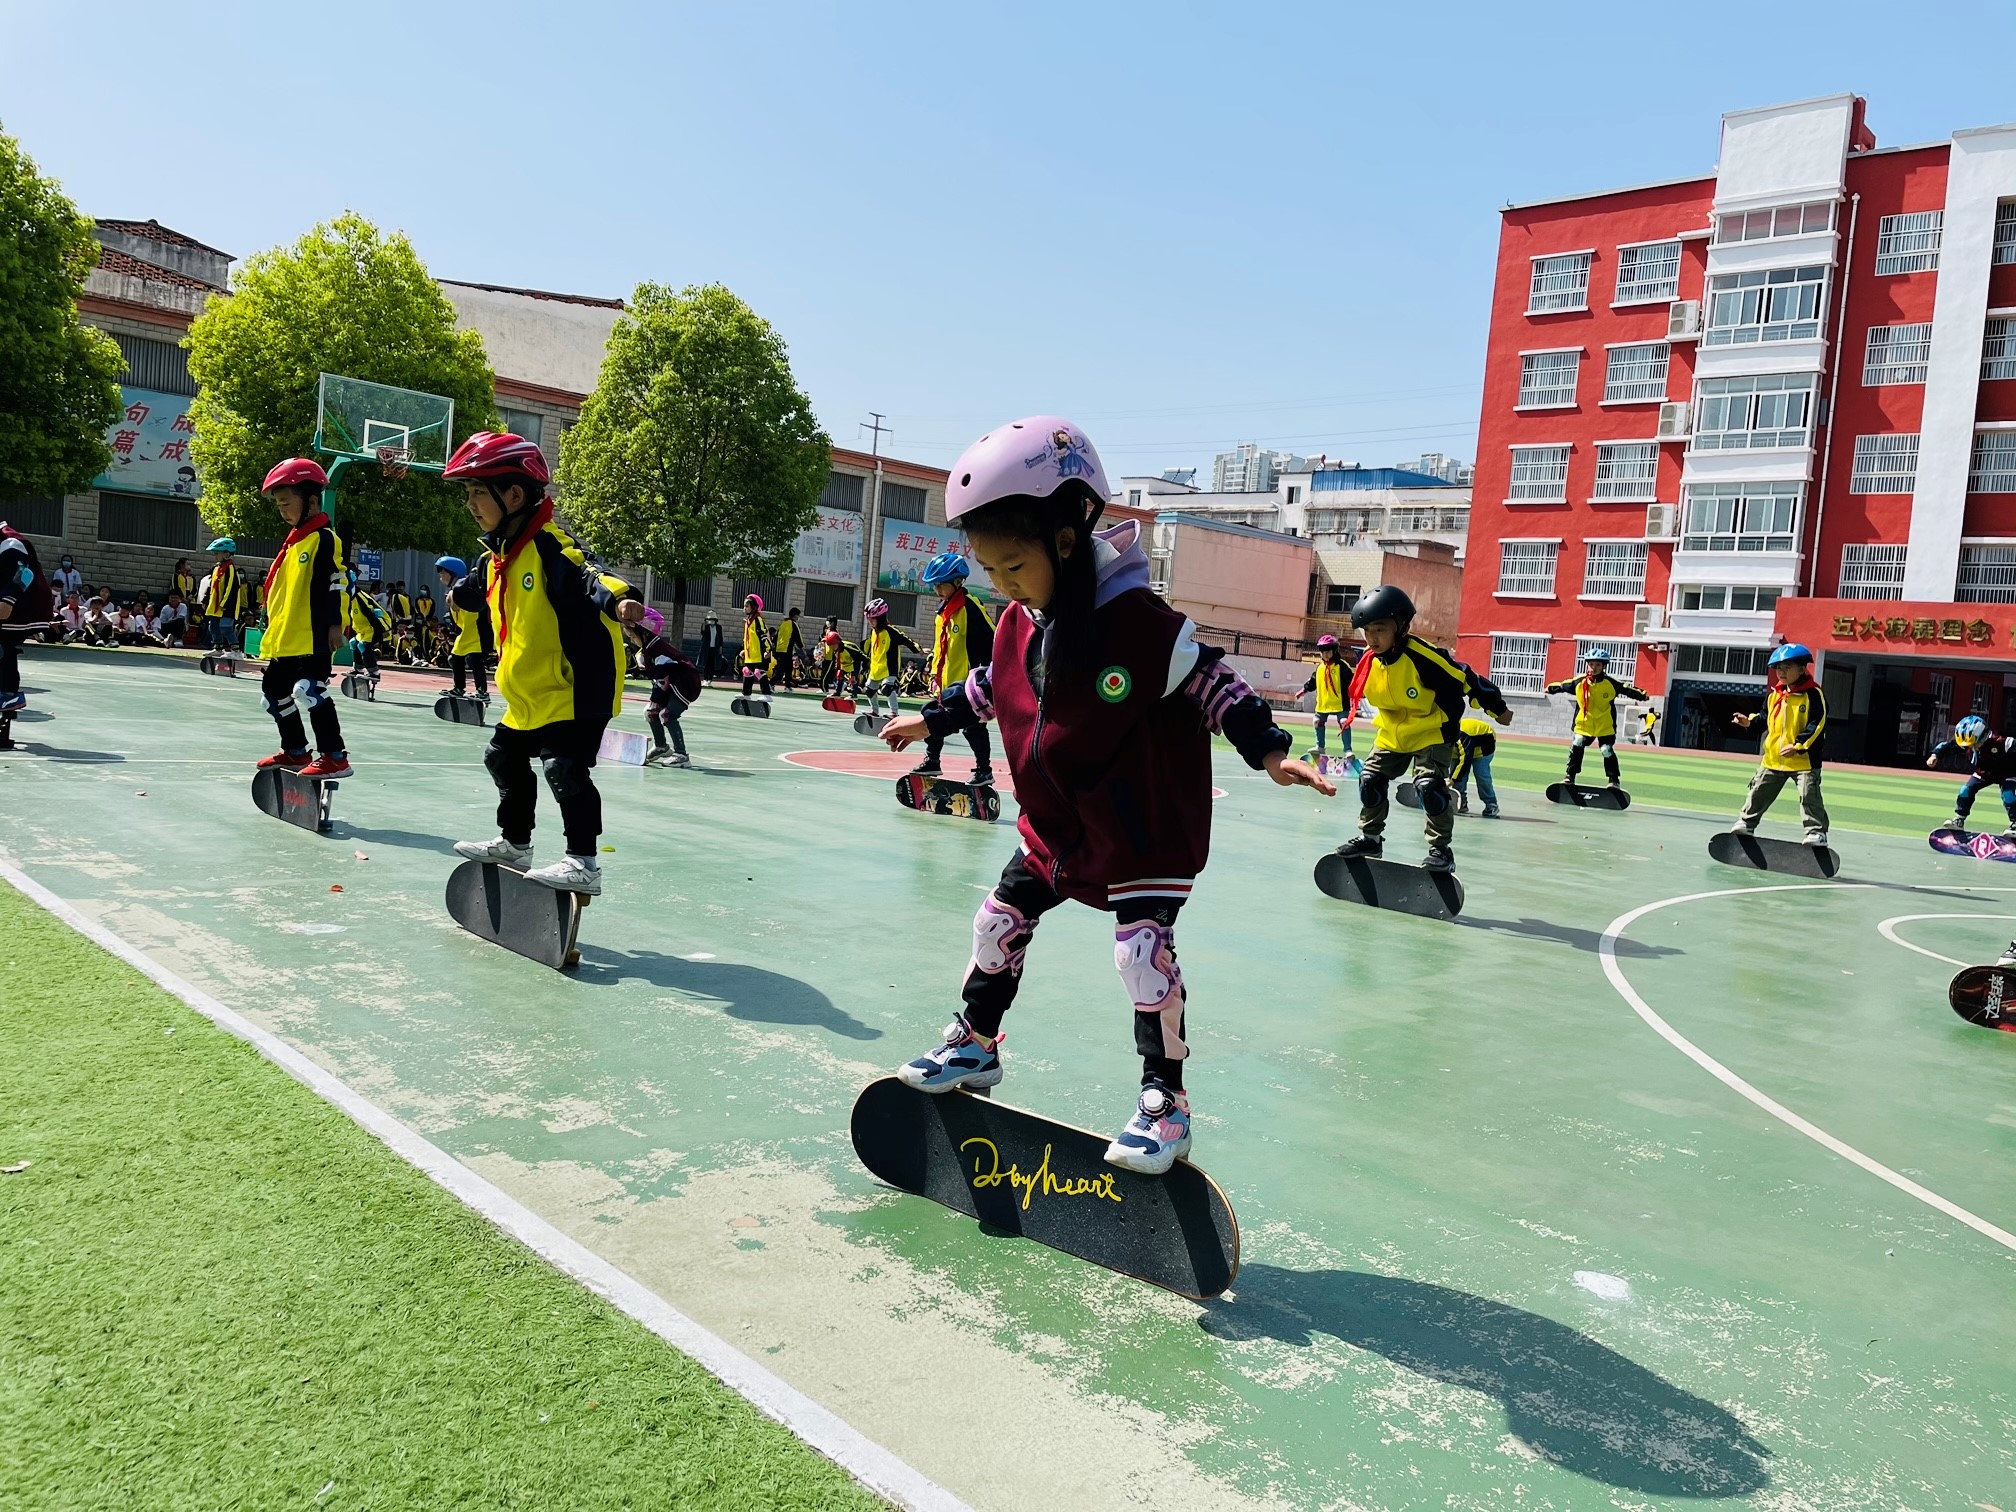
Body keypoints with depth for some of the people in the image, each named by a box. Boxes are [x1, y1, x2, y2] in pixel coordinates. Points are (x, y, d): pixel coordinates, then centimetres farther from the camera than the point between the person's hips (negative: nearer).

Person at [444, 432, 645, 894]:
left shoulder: (550, 546, -20)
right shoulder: (497, 554, 9)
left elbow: (587, 578, -38)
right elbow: (480, 587, 33)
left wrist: (617, 602, -60)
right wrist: (458, 594, 55)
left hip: (575, 688, -10)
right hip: (528, 694, 11)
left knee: (565, 770, -13)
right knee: (506, 758, 21)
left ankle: (582, 863, -5)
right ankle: (514, 844, 37)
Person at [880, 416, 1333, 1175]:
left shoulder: (1137, 620, -24)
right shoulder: (1018, 623, -1)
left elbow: (1210, 682, -18)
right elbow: (991, 686, 17)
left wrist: (1269, 751, -26)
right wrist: (930, 719, 25)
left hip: (1146, 826, -7)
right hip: (1057, 823, 8)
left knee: (1144, 952, -9)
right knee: (999, 920, 13)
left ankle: (1165, 1102, 6)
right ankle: (975, 1045, 33)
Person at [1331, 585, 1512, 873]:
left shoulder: (1423, 657, -30)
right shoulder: (1369, 660, -9)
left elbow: (1465, 680, -21)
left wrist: (1497, 709, -11)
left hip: (1432, 733, -7)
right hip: (1392, 735, 7)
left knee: (1429, 786, -20)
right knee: (1370, 781, 5)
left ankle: (1441, 849, -8)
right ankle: (1370, 838, 23)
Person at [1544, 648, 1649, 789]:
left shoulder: (1610, 683, -8)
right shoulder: (1579, 682, -4)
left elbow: (1627, 689, -4)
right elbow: (1563, 686, 11)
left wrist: (1642, 695, -12)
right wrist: (1550, 688, 21)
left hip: (1605, 726, -2)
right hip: (1584, 724, 2)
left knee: (1608, 751, -3)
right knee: (1576, 748, 0)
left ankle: (1613, 780, 8)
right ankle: (1570, 776, 11)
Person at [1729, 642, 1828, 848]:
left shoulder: (1813, 694, -12)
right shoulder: (1774, 695, 8)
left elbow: (1817, 725, -17)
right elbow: (1766, 719, 20)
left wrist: (1798, 746, -22)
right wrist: (1750, 721, 2)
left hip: (1803, 759, -6)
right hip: (1773, 758, 6)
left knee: (1809, 796, -10)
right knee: (1758, 792, 14)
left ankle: (1817, 833, -5)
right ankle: (1745, 823, 27)